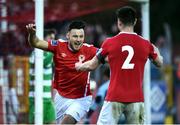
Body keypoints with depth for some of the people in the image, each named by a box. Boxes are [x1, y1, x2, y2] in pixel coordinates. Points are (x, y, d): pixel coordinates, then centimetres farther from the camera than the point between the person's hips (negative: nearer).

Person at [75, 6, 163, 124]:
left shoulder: (109, 43, -2)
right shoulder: (145, 44, 1)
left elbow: (92, 65, 10)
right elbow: (160, 63, 19)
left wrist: (79, 66, 31)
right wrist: (156, 52, 41)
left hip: (114, 98, -2)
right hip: (136, 99, 2)